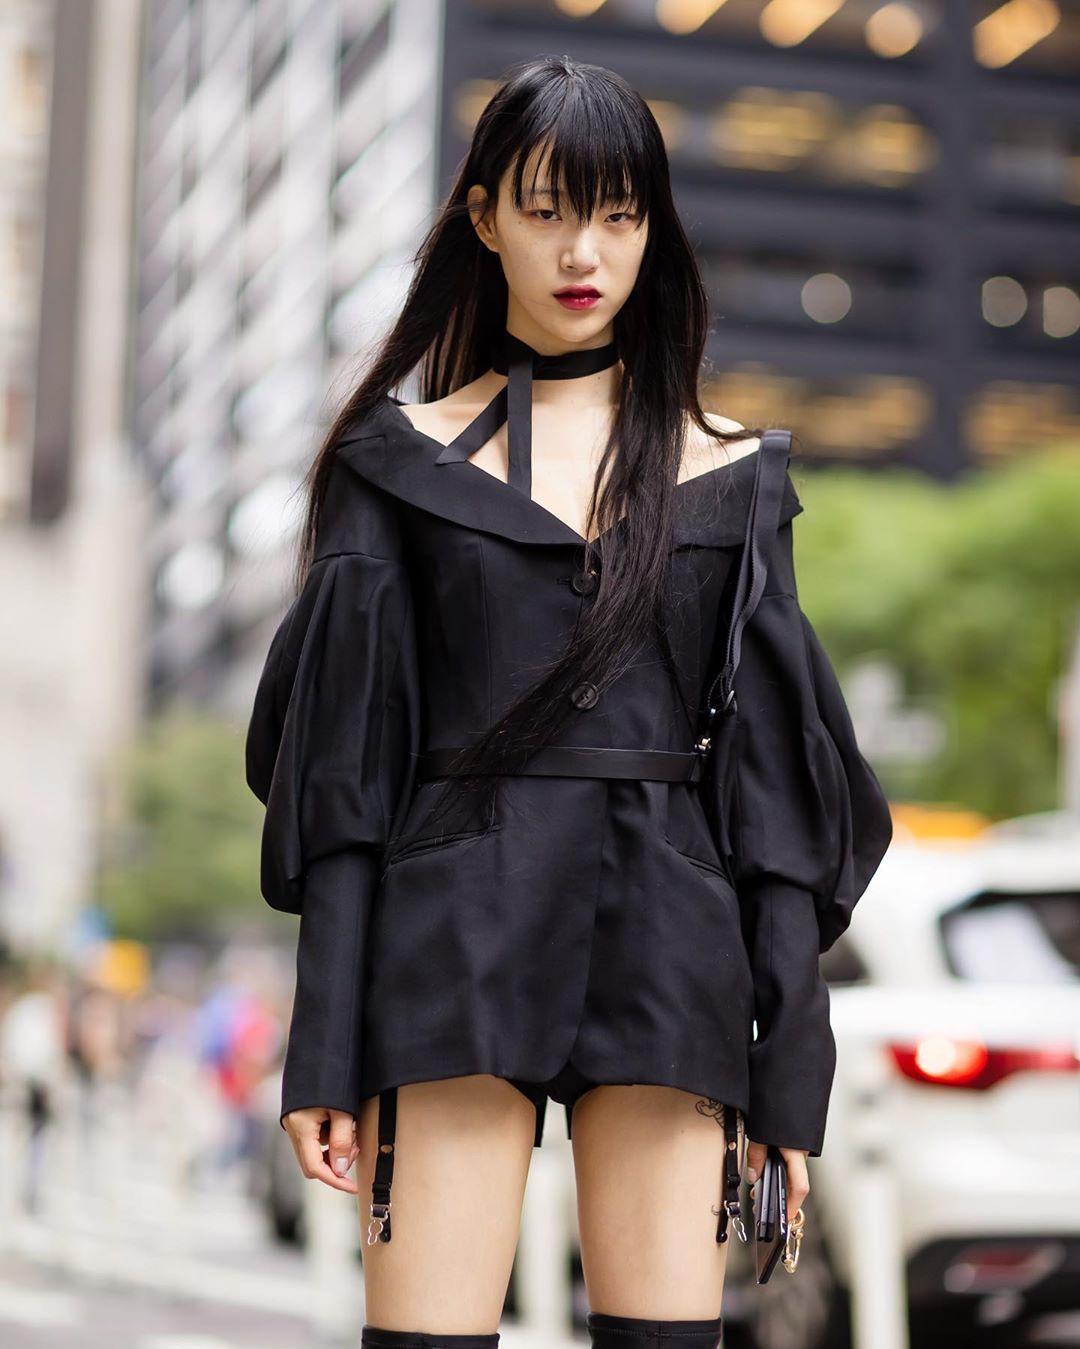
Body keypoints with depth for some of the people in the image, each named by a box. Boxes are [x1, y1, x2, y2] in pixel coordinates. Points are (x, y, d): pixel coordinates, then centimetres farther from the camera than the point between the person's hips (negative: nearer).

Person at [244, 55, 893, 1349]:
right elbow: (346, 767, 4)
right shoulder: (405, 460, 8)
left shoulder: (724, 475, 11)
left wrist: (789, 1061, 2)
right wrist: (324, 1047, -3)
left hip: (668, 943, 1)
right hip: (460, 939, -1)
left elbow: (768, 777, 9)